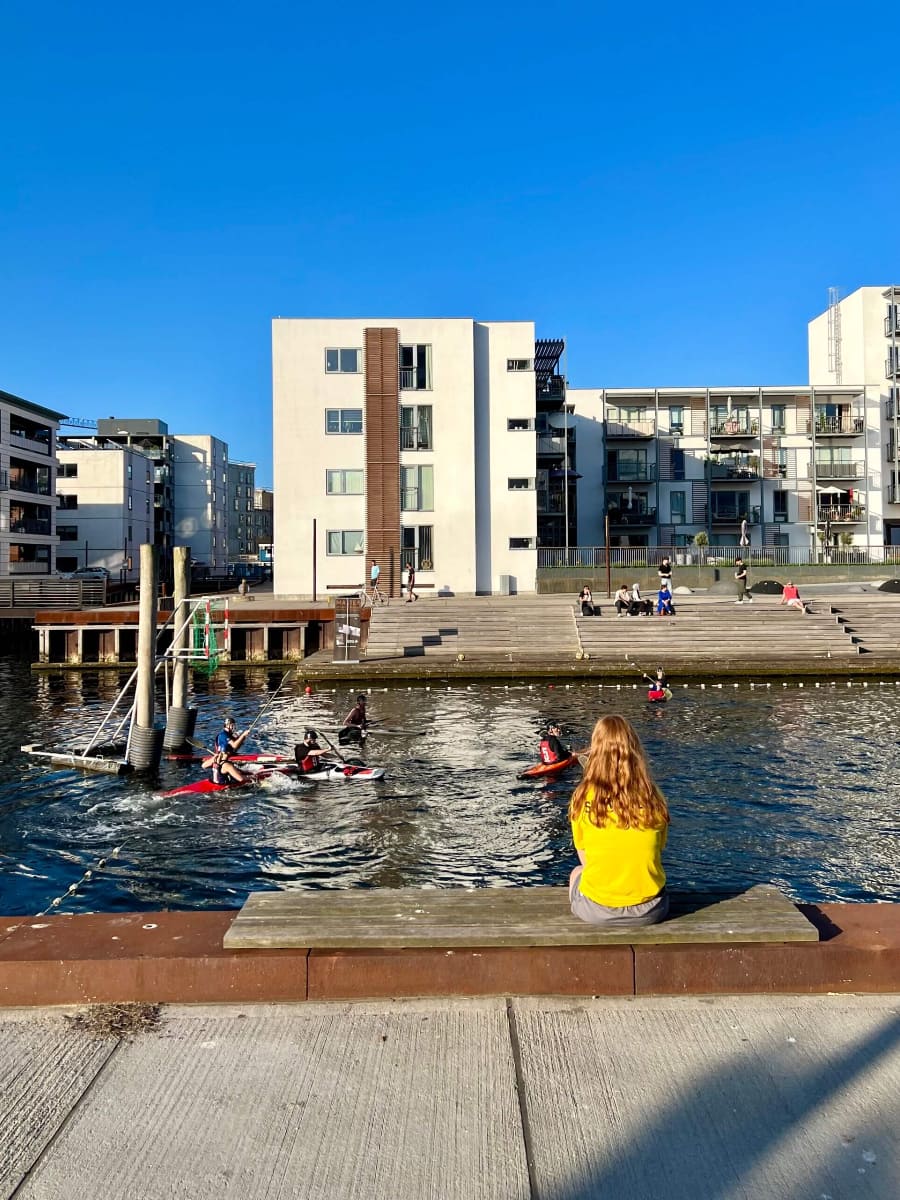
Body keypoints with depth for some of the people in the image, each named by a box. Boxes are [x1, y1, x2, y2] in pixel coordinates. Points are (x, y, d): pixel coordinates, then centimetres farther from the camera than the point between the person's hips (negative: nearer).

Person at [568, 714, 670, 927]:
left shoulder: (583, 798, -10)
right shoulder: (655, 800, -7)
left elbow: (585, 859, 1)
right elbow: (656, 853, 4)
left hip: (596, 910, -1)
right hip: (648, 910, 1)